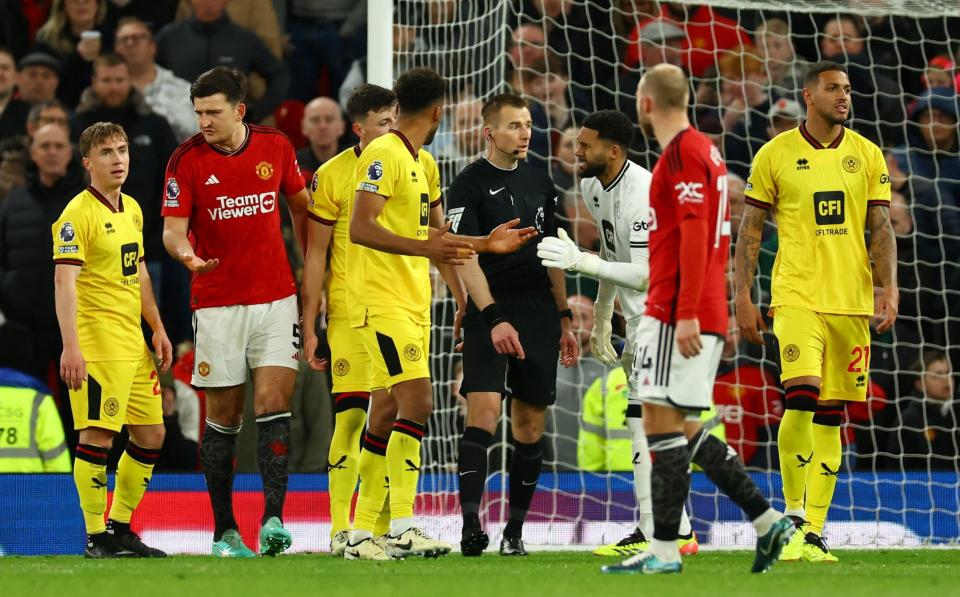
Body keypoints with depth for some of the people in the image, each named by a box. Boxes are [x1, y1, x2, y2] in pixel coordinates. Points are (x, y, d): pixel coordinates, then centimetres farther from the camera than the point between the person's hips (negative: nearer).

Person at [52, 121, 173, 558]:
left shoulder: (131, 209, 15)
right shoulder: (79, 214, -11)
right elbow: (64, 280, -18)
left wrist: (157, 329, 23)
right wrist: (70, 346, -26)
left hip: (133, 343, 9)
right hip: (96, 341, -9)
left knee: (150, 435, 11)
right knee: (97, 435, -10)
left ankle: (120, 527, 21)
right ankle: (97, 537, -5)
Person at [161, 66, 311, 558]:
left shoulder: (276, 146, 2)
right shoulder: (187, 159, -5)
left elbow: (300, 206, 17)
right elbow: (173, 229, -7)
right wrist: (186, 254, -29)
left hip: (276, 297, 1)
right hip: (216, 304, -1)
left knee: (273, 403, -12)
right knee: (224, 417, 2)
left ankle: (273, 519, -15)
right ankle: (224, 531, 10)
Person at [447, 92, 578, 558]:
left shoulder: (539, 181, 13)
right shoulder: (469, 185, -5)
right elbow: (465, 258, -12)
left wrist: (564, 319, 17)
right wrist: (494, 318, -20)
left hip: (539, 314, 6)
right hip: (490, 314, -6)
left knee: (530, 423, 5)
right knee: (484, 409, -18)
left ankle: (515, 530, 12)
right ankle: (470, 524, -22)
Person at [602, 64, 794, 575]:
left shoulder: (683, 153, -12)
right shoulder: (703, 150, 18)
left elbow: (694, 234, -20)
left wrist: (686, 313, -23)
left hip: (676, 315, -10)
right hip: (702, 315, 10)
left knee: (663, 424, -7)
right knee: (681, 429, 12)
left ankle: (664, 551, -7)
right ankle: (765, 521, 9)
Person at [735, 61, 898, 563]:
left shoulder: (867, 155, 8)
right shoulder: (776, 155, 1)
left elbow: (881, 229, 9)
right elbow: (749, 230, 5)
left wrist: (890, 287, -4)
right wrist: (743, 297, 0)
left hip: (852, 300, 3)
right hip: (797, 296, -3)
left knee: (831, 413, 4)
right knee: (802, 395, -21)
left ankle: (815, 532, 8)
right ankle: (793, 513, -7)